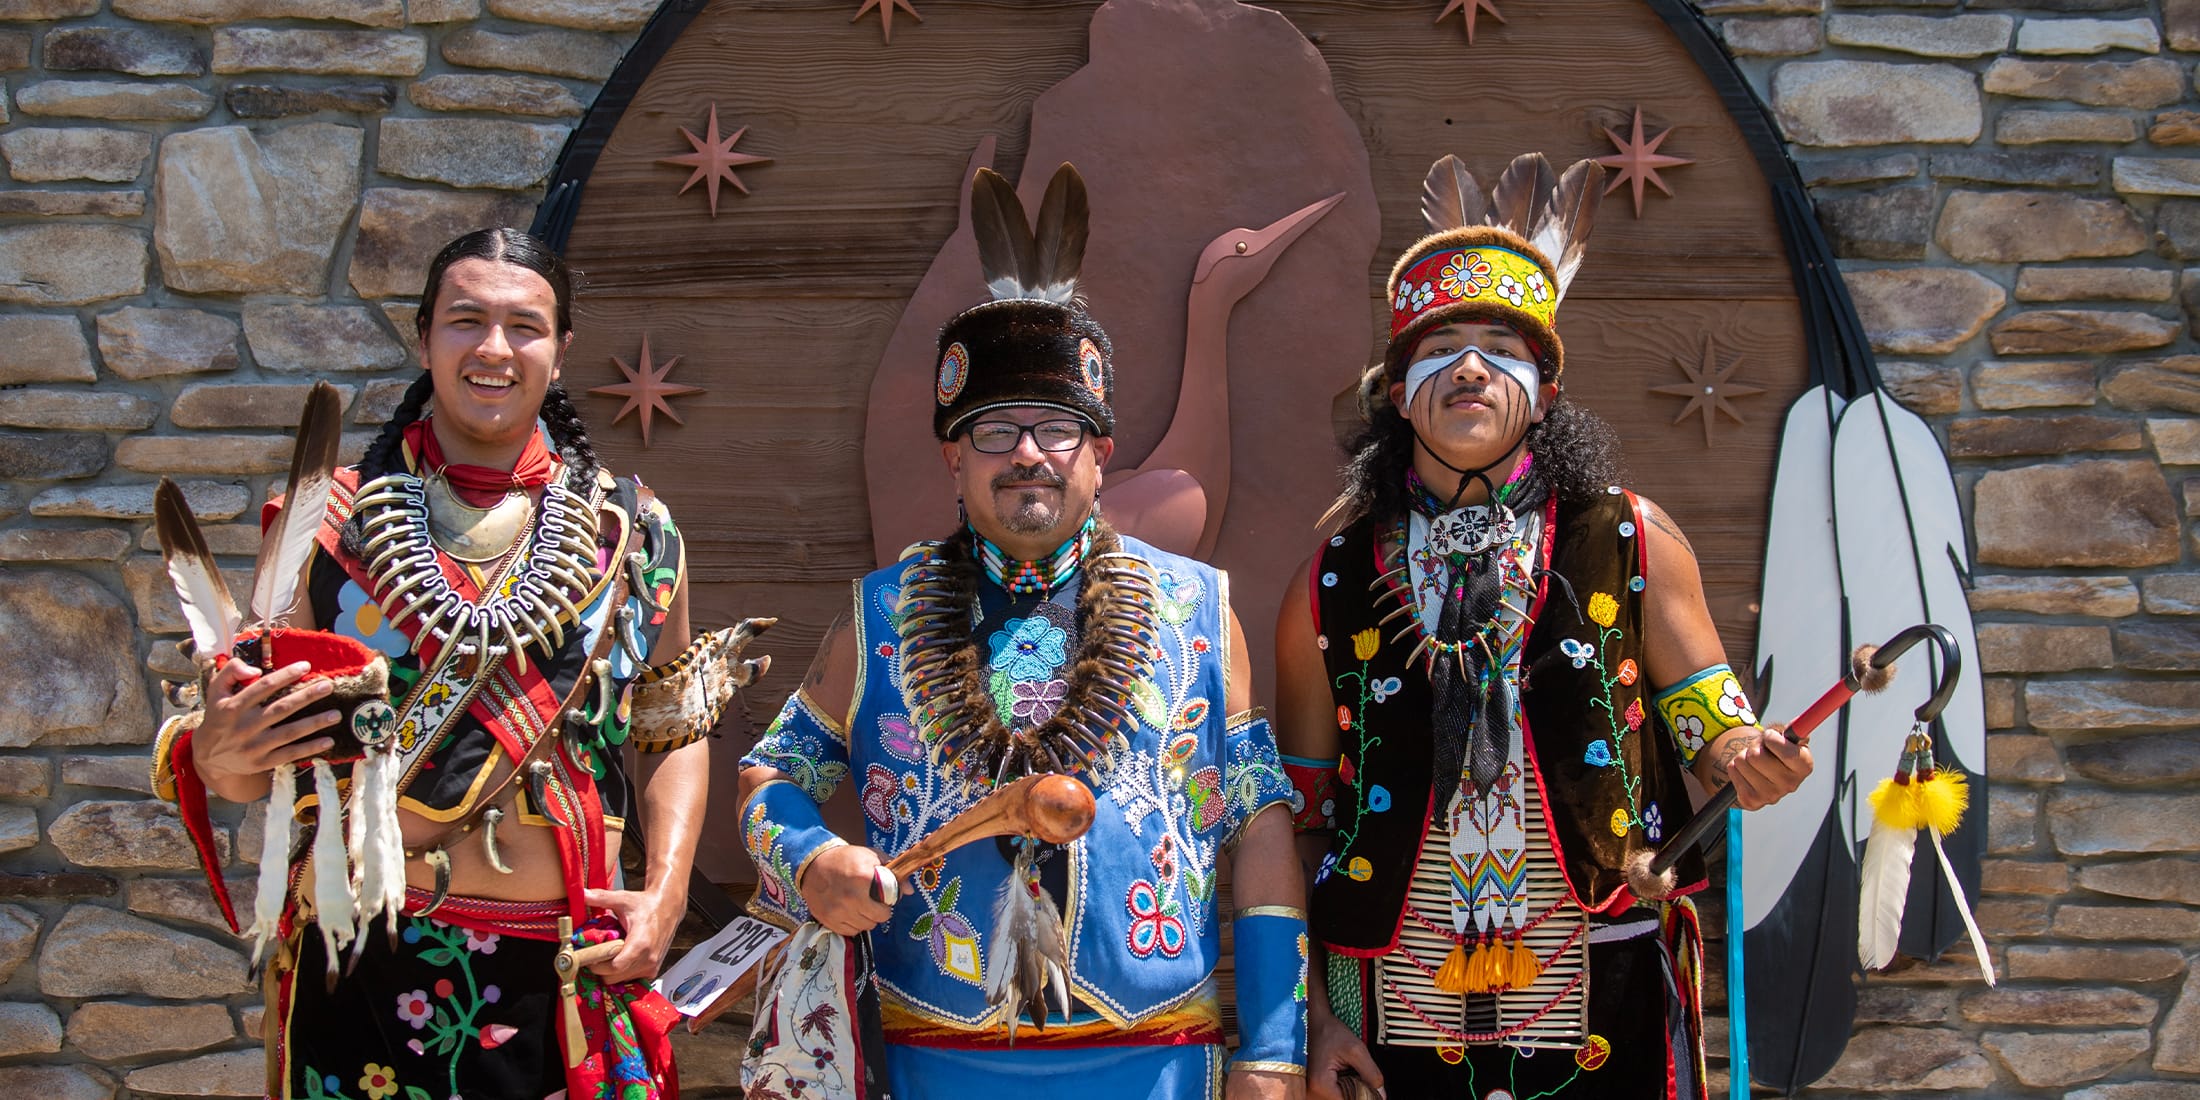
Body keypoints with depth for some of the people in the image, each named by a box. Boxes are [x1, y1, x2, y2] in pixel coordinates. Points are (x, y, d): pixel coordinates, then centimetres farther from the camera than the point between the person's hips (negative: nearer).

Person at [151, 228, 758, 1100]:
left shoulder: (633, 532, 6)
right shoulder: (330, 522, 2)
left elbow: (672, 732, 12)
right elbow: (260, 755, 5)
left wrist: (666, 890, -1)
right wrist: (216, 753, -18)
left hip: (565, 978, 1)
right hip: (361, 971, -1)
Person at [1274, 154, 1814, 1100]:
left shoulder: (1633, 543, 2)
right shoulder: (1332, 585, 3)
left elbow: (1707, 723, 5)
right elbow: (1300, 817, 6)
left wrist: (1749, 761, -19)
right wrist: (1313, 1012, 1)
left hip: (1609, 1006, 0)